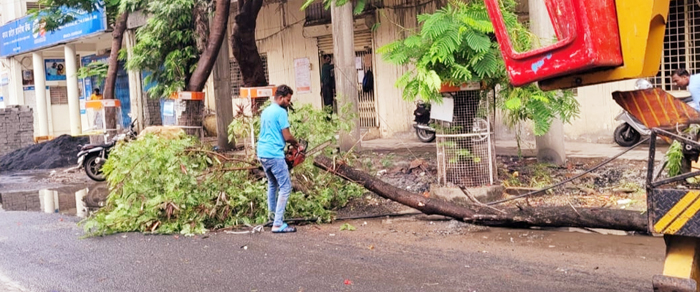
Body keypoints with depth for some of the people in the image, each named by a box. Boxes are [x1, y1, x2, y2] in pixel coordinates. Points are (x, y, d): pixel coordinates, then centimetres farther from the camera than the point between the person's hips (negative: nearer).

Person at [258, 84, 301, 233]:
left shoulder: (265, 111, 16)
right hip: (274, 154, -9)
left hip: (262, 153, 9)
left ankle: (272, 217, 27)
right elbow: (287, 137, -14)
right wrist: (297, 144, 6)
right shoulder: (281, 112, -11)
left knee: (272, 184, 22)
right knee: (285, 187, -5)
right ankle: (278, 224, -10)